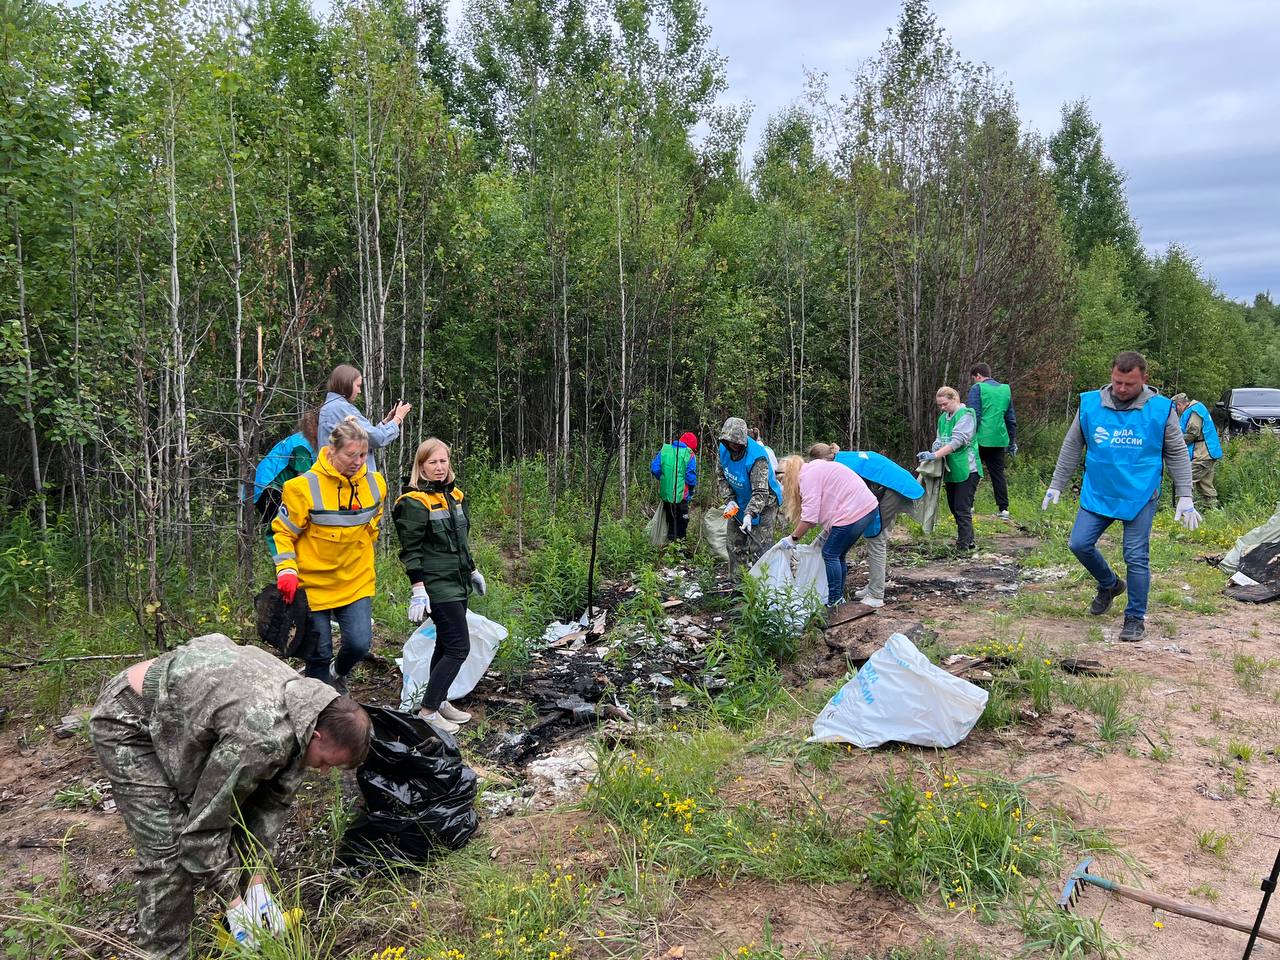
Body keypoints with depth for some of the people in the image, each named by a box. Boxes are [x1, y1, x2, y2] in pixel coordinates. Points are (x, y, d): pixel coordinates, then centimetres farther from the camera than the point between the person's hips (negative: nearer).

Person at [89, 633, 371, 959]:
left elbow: (273, 801, 0)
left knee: (236, 810, 6)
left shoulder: (306, 705, -11)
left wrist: (256, 878, -3)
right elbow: (205, 824, -25)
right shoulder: (260, 737, -38)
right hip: (129, 721, -8)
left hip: (181, 709, 8)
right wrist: (233, 901, -14)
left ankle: (247, 920, 23)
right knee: (170, 850, -12)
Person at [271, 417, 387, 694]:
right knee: (320, 653, 4)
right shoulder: (305, 487, -16)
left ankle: (338, 674, 28)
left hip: (357, 581, 3)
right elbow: (282, 532, -7)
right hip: (313, 583, -3)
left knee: (359, 643, -7)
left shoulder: (375, 484, -2)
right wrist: (287, 570, -18)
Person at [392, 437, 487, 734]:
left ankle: (439, 701, 26)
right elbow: (411, 550, -16)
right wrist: (418, 591, -20)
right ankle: (427, 711, -1)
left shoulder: (455, 495, 11)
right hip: (437, 586, -8)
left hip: (458, 582, 8)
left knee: (446, 645, 15)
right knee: (459, 648, -10)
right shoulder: (415, 502, -14)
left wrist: (473, 571, 26)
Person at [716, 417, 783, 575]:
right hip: (740, 502, 7)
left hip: (763, 503, -7)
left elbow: (760, 492, -36)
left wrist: (749, 515, -46)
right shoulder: (724, 449, -12)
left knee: (758, 547, -9)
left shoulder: (757, 457, -33)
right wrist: (729, 500, -10)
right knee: (735, 544, 13)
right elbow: (721, 475, 2)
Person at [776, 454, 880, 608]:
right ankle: (839, 597, 23)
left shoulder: (807, 475, -8)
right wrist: (824, 535, 20)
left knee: (830, 554, -1)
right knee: (838, 555, 17)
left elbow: (810, 516, -14)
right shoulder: (817, 469, 21)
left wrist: (793, 538, -5)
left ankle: (834, 601, 4)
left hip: (855, 512, -10)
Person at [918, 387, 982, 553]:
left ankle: (963, 547, -4)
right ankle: (969, 542, 25)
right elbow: (940, 440, 11)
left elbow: (957, 441, -21)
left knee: (963, 509, -8)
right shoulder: (943, 418, 13)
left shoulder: (965, 415, -11)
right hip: (950, 469, 8)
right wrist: (932, 452, -12)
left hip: (966, 469, -8)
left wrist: (934, 455, -29)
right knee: (954, 508, 13)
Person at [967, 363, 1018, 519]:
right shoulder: (1005, 389, 12)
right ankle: (1003, 509, 7)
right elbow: (1011, 418, 15)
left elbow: (973, 416, -13)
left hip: (980, 439, -5)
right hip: (999, 440, 5)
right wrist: (1012, 441, 21)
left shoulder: (977, 389, -5)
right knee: (998, 474, 9)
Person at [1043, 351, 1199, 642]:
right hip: (1097, 494, 3)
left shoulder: (1161, 409, -7)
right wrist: (1056, 486, 9)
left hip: (1141, 498, -2)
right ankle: (1110, 585, 28)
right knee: (1079, 543, -1)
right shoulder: (1090, 404, -4)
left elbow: (1177, 454, 1)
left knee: (1136, 558, -1)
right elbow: (1071, 448, 7)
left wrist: (1185, 498, -3)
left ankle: (1135, 618, 15)